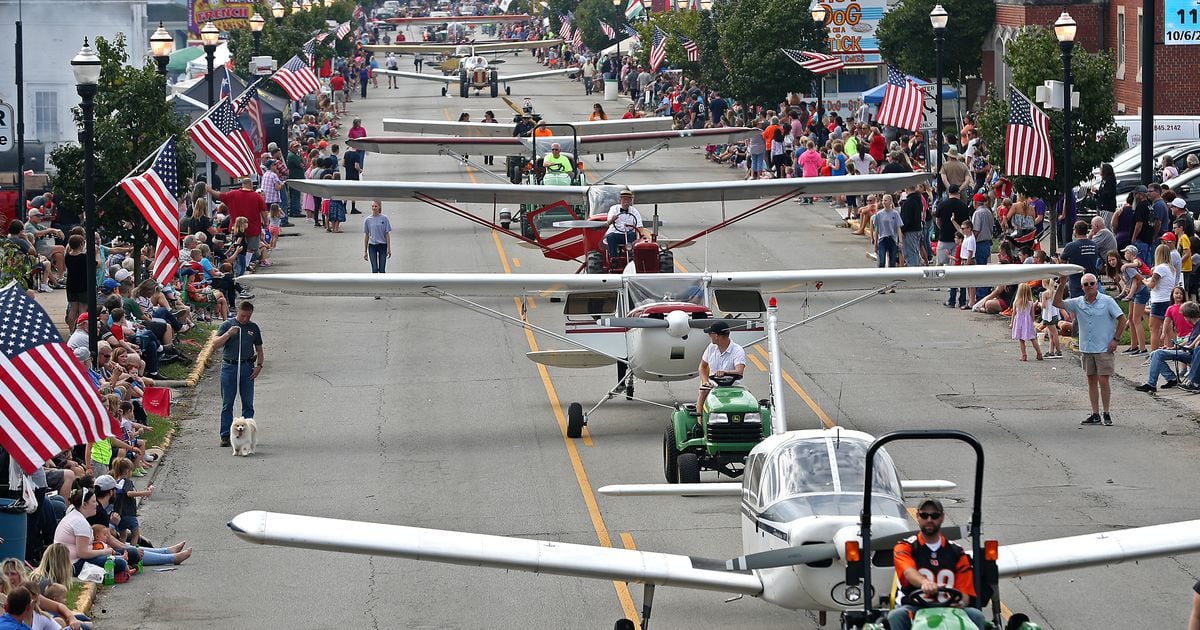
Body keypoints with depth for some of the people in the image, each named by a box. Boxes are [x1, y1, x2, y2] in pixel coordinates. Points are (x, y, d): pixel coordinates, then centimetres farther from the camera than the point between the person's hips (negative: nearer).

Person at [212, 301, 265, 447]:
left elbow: (259, 349, 17)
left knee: (248, 404, 3)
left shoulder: (253, 328, 10)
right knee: (227, 404, 1)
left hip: (247, 367, 2)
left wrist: (259, 365, 3)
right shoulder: (227, 325, 1)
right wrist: (229, 333, -19)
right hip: (229, 366, -2)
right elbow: (215, 344, -6)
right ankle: (225, 436, 4)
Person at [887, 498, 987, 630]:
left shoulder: (956, 552, 15)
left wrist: (959, 602, -19)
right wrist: (924, 582, -41)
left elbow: (965, 593, 8)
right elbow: (908, 572, -15)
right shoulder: (905, 547, 8)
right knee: (896, 616, -34)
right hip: (914, 608, -2)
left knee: (976, 615, -25)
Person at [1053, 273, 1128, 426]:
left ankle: (1106, 414, 3)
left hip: (1104, 348, -5)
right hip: (1086, 348, 5)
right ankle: (1095, 415, 12)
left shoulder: (1107, 301, -4)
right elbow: (1057, 303, 4)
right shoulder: (1078, 303, 7)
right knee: (1091, 380, 7)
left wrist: (1116, 339, -7)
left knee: (1103, 380, -7)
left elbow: (1122, 319, -2)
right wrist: (1062, 285, -7)